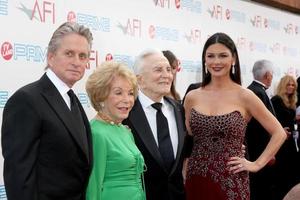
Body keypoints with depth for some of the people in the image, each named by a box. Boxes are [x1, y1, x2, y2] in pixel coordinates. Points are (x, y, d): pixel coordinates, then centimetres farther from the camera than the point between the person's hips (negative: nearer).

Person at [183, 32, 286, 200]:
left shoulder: (244, 96, -5)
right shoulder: (192, 97, 3)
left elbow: (279, 133, -1)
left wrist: (256, 164, -5)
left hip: (231, 183, -3)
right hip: (196, 181, 3)